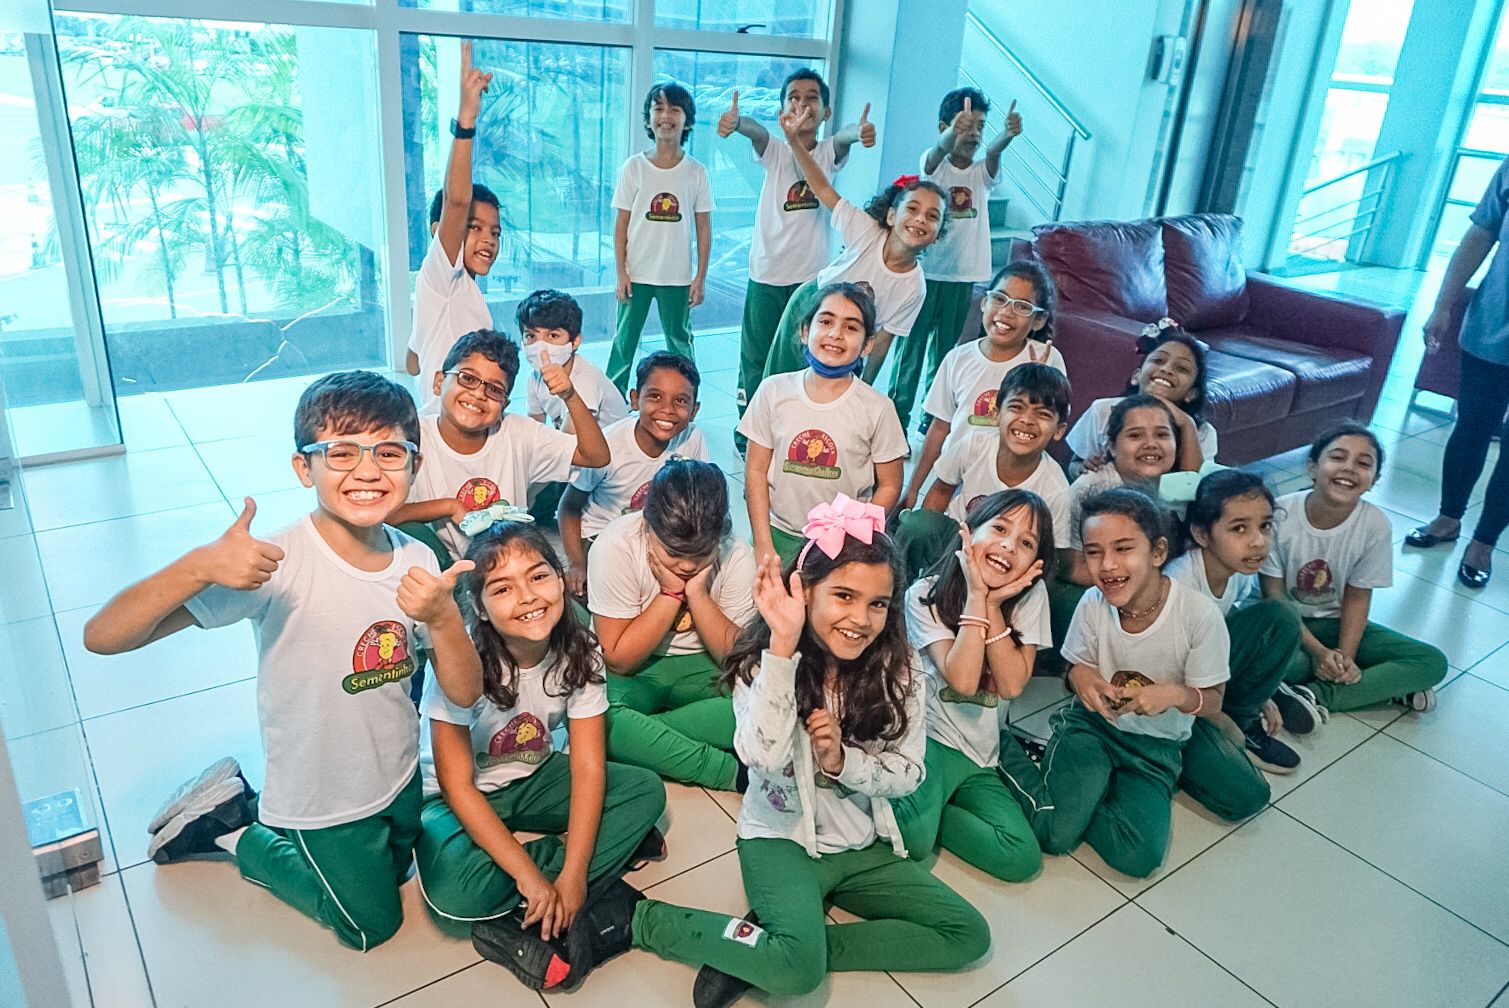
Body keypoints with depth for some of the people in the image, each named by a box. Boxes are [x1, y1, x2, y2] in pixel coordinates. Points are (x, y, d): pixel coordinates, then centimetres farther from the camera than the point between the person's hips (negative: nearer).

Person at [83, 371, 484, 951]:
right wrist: (200, 566, -48)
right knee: (372, 925, 18)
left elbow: (464, 693, -13)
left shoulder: (416, 560, -14)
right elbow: (102, 637, -31)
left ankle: (243, 803, 39)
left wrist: (443, 619, -33)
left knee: (393, 873, 32)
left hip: (399, 777, 5)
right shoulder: (278, 563, -29)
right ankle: (231, 831, 29)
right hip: (323, 803, -5)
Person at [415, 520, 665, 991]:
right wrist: (529, 876, -27)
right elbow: (457, 786, -24)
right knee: (457, 892, -34)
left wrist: (573, 873, -26)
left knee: (647, 792, -16)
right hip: (460, 798, -4)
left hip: (534, 778, 5)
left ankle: (514, 921, -16)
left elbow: (588, 768, -17)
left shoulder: (579, 653, -18)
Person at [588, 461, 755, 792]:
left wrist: (697, 594, -25)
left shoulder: (736, 556, -13)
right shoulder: (614, 547, -21)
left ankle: (638, 734, -21)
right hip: (632, 673, -2)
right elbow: (620, 660, -18)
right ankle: (733, 773, -27)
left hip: (698, 666, 2)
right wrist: (671, 593, -25)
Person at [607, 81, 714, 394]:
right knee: (624, 341, 8)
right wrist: (621, 272, -5)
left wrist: (700, 278, -2)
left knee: (679, 342, 13)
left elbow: (704, 228, 1)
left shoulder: (696, 172, -2)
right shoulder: (634, 167, -3)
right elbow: (622, 223, 0)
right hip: (637, 273, 0)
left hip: (678, 277, 0)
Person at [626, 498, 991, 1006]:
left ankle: (768, 953, -8)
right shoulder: (764, 660, -16)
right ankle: (642, 919, -5)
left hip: (865, 846, 6)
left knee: (969, 934, -5)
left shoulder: (899, 669, -6)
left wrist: (843, 760, -23)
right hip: (782, 840, -6)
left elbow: (908, 773, -3)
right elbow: (765, 757, -33)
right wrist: (783, 644, -38)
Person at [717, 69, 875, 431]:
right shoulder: (774, 151, -3)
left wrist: (860, 130, -50)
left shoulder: (829, 153, -1)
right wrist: (735, 121, -51)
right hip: (766, 275, -1)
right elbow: (754, 128, -26)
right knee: (756, 359, 8)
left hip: (812, 276, 1)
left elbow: (845, 136, -24)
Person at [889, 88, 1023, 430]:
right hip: (926, 270, -3)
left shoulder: (982, 173, 4)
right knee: (911, 345, 2)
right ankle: (897, 417, 11)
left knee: (946, 349, 13)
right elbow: (939, 150, -28)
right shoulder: (934, 164, -4)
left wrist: (1007, 135, -44)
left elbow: (993, 151, -19)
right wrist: (953, 134, -52)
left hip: (964, 274, 3)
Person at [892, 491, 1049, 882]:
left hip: (980, 754, 5)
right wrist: (976, 594, -22)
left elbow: (1012, 684, -13)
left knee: (1022, 858, -15)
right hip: (929, 736, -5)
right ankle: (912, 810, 2)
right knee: (913, 836, -32)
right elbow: (962, 679, -22)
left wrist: (993, 603, -19)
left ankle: (917, 814, 1)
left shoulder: (1031, 596, -3)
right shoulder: (924, 596, -11)